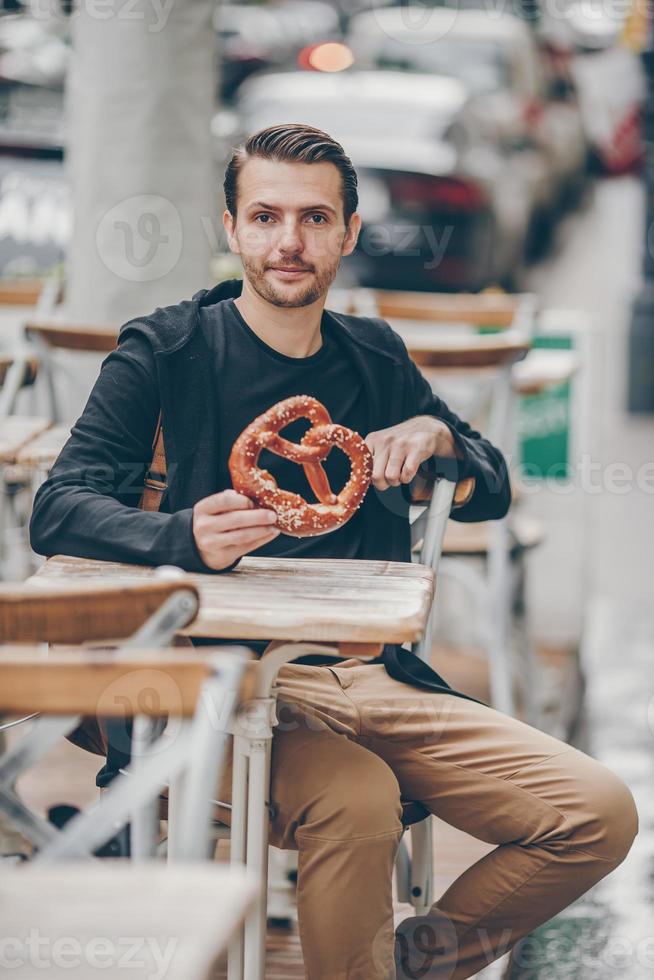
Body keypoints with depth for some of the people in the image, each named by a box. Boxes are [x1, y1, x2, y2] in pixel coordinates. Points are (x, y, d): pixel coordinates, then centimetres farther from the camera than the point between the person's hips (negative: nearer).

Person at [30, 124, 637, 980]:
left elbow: (493, 494, 26)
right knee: (355, 799, -37)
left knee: (599, 814, -10)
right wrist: (187, 538, -30)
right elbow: (61, 509, -9)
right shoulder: (165, 352, 1)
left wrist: (440, 437, 1)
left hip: (377, 680, 5)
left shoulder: (375, 358, 16)